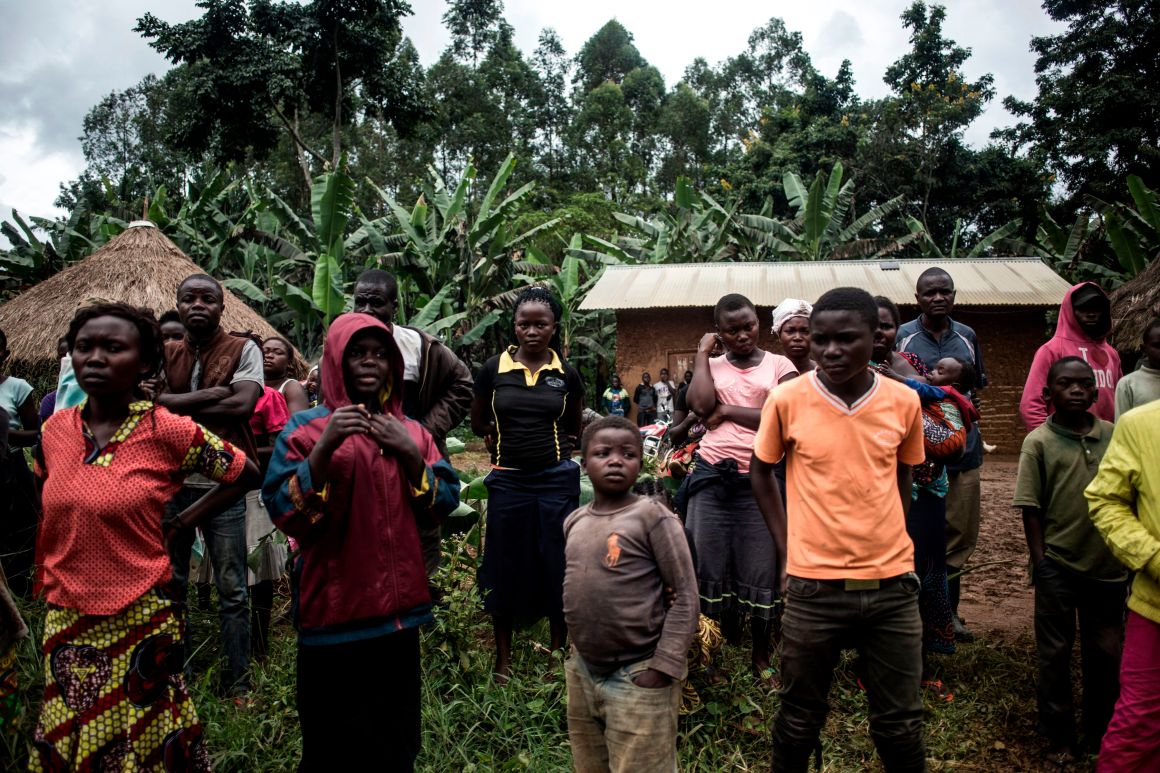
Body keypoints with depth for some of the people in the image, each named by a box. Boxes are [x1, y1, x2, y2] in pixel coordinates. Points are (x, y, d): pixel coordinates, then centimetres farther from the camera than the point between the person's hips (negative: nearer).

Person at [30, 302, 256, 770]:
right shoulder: (55, 429, 0)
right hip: (66, 622, 5)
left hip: (141, 620, -4)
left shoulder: (169, 430, -15)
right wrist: (49, 577, 12)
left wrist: (178, 524, -6)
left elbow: (244, 474, -4)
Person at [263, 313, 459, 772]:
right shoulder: (306, 427, -4)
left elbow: (445, 505, 3)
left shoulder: (411, 431, 9)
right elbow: (284, 513, -13)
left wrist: (411, 454, -11)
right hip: (335, 608, -4)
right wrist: (324, 447, -25)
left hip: (399, 605, 4)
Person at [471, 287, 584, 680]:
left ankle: (558, 656, 24)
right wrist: (506, 440, 5)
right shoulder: (494, 369, 0)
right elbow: (478, 423, 13)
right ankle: (503, 659, 23)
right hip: (507, 479, 0)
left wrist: (554, 445, 6)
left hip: (556, 479, 0)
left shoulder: (566, 374, 2)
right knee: (506, 567, 9)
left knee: (558, 566, 7)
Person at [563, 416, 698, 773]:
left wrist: (664, 667, -18)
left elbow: (686, 596, -14)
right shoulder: (574, 523, 4)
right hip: (582, 672, 6)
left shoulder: (652, 516, -14)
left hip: (638, 677, -6)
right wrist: (577, 653, 9)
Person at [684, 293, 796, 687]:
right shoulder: (712, 366, 11)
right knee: (710, 570, 7)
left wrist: (728, 410, -6)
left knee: (762, 572, 7)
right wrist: (702, 353, -1)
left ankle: (760, 655, 26)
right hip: (712, 479, 1)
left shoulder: (779, 365, 6)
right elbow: (700, 405, -10)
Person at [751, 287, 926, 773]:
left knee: (900, 722, 14)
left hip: (892, 585, 2)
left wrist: (893, 547, 4)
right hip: (814, 586, -1)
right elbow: (761, 473, 5)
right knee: (801, 717, 13)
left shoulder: (904, 402, -3)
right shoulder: (787, 400, -9)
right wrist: (786, 552, 0)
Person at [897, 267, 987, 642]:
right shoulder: (901, 337, -2)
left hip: (964, 452, 4)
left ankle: (947, 612, 26)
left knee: (960, 534, 10)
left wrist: (970, 403, -1)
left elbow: (978, 382, 20)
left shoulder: (968, 337, 10)